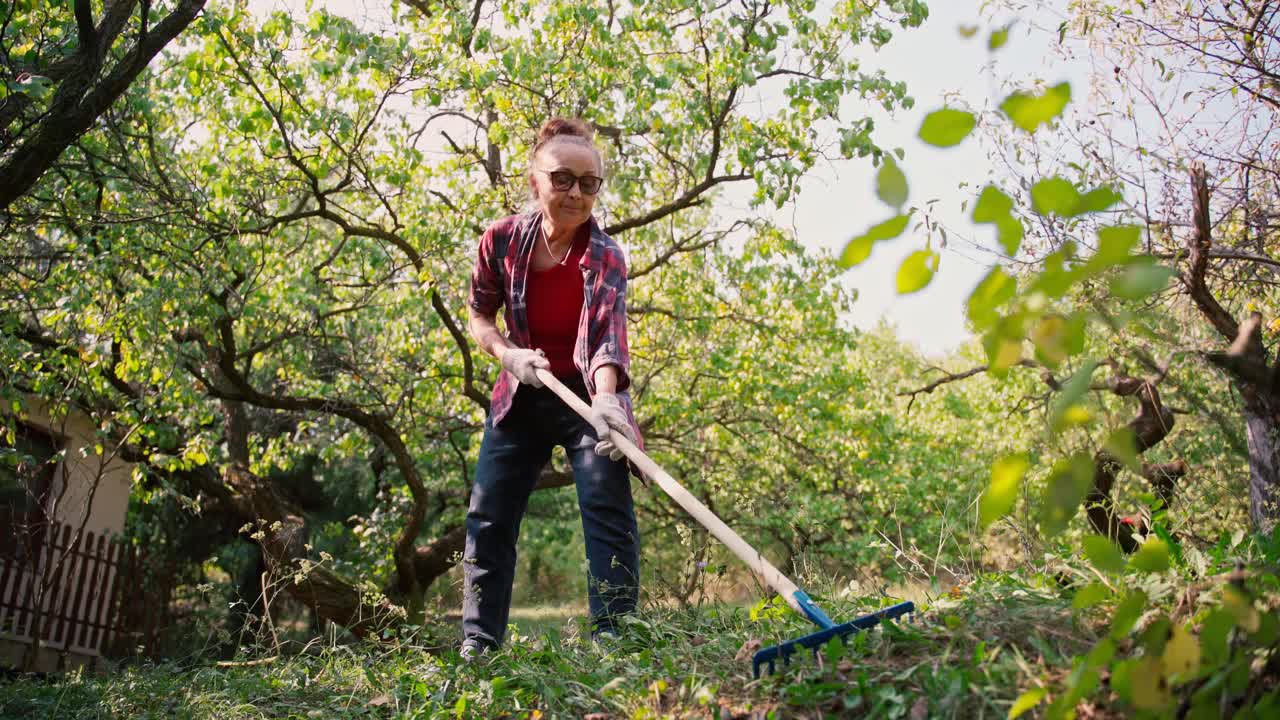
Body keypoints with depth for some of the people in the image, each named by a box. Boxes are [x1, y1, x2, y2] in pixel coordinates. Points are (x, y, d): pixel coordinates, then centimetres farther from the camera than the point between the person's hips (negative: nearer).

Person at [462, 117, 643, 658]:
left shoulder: (604, 258, -20)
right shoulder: (502, 240, -12)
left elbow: (607, 335, -36)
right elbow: (479, 316, 2)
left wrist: (606, 397, -56)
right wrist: (508, 353, -19)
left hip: (587, 394, -3)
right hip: (522, 396, 3)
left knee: (608, 510, -14)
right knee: (488, 518, 3)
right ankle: (478, 645, 14)